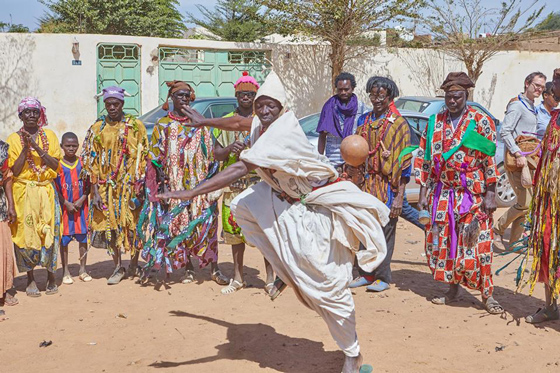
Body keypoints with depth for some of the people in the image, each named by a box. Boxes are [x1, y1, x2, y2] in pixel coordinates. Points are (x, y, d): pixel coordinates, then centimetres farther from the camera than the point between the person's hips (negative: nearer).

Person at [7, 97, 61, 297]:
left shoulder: (49, 135, 7)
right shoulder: (14, 139, 3)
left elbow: (55, 164, -3)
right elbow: (14, 171, -5)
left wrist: (37, 147, -13)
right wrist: (26, 147, -13)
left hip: (46, 192, 1)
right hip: (23, 192, -1)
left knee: (49, 233, -3)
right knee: (26, 233, -1)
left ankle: (51, 275, 11)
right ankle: (31, 280, 10)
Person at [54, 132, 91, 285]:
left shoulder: (83, 163, 3)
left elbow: (88, 185, 3)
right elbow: (55, 188, -4)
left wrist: (81, 200, -10)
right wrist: (66, 203, -11)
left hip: (81, 205, 2)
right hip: (64, 206, -2)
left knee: (83, 237, 5)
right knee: (64, 238, 2)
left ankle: (83, 269, 15)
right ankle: (65, 271, 12)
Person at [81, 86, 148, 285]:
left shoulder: (136, 126, 0)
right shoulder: (97, 128, 5)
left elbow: (143, 157, 0)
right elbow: (91, 160, 3)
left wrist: (139, 185, -8)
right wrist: (95, 190, -4)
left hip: (130, 184, -2)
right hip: (106, 186, 2)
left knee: (134, 225, 2)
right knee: (110, 225, 3)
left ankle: (134, 263, 21)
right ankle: (118, 267, 16)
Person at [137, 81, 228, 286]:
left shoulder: (199, 124, 9)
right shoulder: (162, 125, 6)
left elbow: (210, 154, 9)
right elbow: (156, 157, 3)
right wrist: (162, 183, -7)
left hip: (199, 182, 0)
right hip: (174, 184, 0)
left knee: (206, 222, -3)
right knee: (179, 224, 3)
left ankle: (214, 268, 3)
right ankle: (188, 269, 13)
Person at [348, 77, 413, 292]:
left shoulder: (398, 124, -5)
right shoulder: (363, 121, 11)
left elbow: (405, 163, -8)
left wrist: (399, 197, -13)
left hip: (387, 187, -5)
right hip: (365, 184, 5)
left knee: (384, 232, 1)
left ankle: (382, 277, 12)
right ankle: (366, 274, 21)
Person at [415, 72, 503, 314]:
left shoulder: (481, 122, -3)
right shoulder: (435, 123, 8)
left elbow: (490, 160, -5)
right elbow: (424, 159, 10)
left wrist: (490, 194, -10)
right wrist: (423, 192, 5)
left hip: (473, 196, -4)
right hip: (442, 194, 4)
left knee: (476, 243, -6)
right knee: (442, 242, 7)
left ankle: (487, 294, 6)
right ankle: (453, 290, 21)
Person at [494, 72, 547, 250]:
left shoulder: (532, 108, 19)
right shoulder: (517, 105, -9)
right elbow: (504, 131, -20)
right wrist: (518, 154, -26)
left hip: (529, 160, 9)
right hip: (516, 161, -9)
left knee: (526, 202, 8)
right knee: (525, 203, -11)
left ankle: (514, 241, 15)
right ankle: (498, 229, 6)